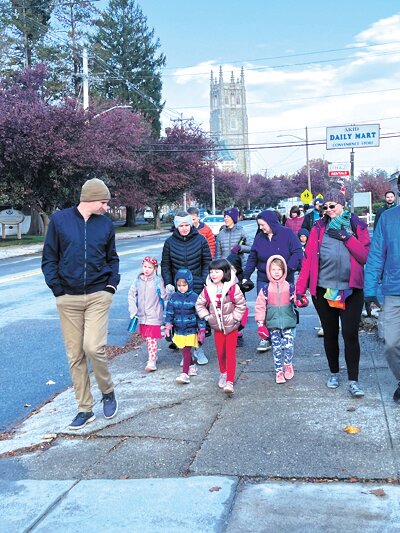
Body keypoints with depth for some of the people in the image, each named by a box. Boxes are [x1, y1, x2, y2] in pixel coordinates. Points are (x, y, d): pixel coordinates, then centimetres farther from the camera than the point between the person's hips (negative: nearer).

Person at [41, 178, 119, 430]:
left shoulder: (106, 223, 5)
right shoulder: (60, 219, -1)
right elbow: (49, 258, 3)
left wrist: (113, 283, 3)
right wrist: (57, 288, -6)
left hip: (98, 296, 0)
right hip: (68, 299, 0)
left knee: (94, 347, -15)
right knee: (75, 355, 5)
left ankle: (108, 391, 13)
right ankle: (85, 409, 18)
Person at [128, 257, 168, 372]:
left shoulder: (158, 281, -7)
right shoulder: (138, 281, 3)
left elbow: (164, 296, -5)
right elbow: (131, 295, 9)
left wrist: (169, 292, -25)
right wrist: (133, 310, 3)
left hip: (154, 316, -5)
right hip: (142, 316, 5)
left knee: (152, 339, -7)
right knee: (147, 339, 15)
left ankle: (152, 362, -7)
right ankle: (153, 357, 31)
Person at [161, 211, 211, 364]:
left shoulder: (200, 240, 3)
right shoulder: (170, 242, 6)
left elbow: (207, 263, 6)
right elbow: (165, 265, 11)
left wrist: (205, 281, -4)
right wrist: (168, 283, -1)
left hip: (197, 288, -1)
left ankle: (199, 349, 13)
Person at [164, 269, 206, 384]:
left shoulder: (194, 297, -7)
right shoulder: (174, 297, 3)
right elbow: (169, 313, 8)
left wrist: (201, 330, -4)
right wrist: (167, 327, 3)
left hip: (191, 330, -4)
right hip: (178, 330, 4)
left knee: (187, 351, -9)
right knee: (184, 351, 13)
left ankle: (185, 373, -9)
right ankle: (192, 365, 34)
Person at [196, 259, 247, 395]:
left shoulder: (233, 288, -15)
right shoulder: (207, 290, -5)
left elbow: (241, 305, -8)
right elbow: (199, 304, 7)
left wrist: (234, 317, -12)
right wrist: (207, 316, -3)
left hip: (231, 327, -3)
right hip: (217, 327, 4)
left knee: (231, 354, -6)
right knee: (220, 353, 13)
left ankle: (230, 382, -8)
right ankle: (223, 374, 37)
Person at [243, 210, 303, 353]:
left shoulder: (287, 233, -5)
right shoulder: (259, 237, 7)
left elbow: (297, 253, -10)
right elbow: (252, 259, 10)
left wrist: (288, 268, -22)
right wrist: (246, 276, 2)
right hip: (264, 280, 3)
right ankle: (265, 339, 8)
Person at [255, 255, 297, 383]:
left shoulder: (290, 287, -1)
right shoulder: (266, 289, -1)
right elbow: (260, 307, 1)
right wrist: (260, 323, -4)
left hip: (288, 322, 0)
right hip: (273, 324, 0)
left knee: (289, 345, -4)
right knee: (276, 348, 5)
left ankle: (288, 364, 24)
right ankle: (279, 371, 18)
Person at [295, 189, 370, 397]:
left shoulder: (357, 226, 4)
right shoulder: (319, 228, 5)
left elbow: (365, 256, -5)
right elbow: (308, 258, -1)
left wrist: (346, 238, -13)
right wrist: (300, 288, -6)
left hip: (351, 290, -1)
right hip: (323, 289, 2)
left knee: (350, 334, -4)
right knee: (330, 334, 12)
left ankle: (353, 381, 6)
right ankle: (334, 373, 31)